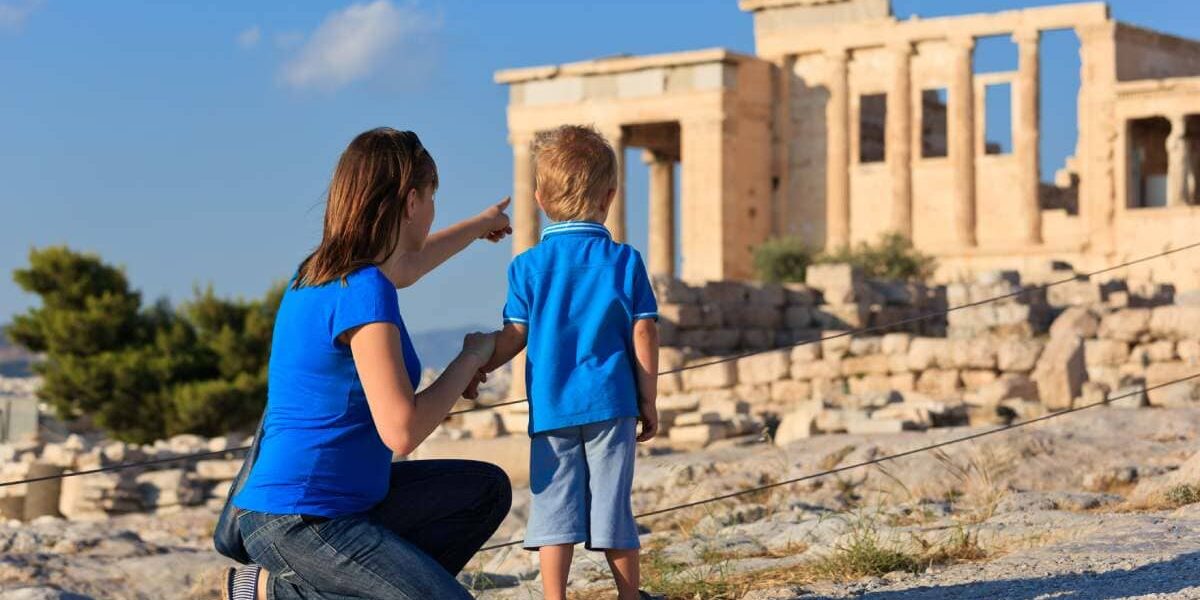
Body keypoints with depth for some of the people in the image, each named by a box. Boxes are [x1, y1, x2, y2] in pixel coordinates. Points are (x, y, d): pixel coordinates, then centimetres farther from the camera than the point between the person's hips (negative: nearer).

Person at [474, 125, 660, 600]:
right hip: (610, 403, 0)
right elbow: (643, 334, -1)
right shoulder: (624, 261, 1)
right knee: (613, 506, 8)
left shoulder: (528, 266, 1)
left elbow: (514, 337, 0)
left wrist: (476, 367, 16)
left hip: (551, 406, 0)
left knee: (555, 508, 2)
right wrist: (648, 401, 6)